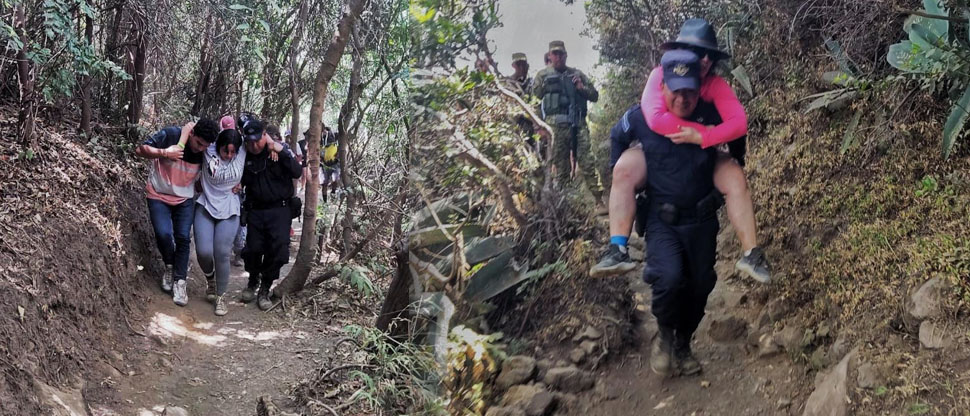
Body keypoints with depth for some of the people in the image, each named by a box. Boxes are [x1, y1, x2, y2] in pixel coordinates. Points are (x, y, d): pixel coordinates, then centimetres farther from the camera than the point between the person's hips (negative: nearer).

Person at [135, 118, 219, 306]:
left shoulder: (205, 152, -13)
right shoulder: (170, 135, -22)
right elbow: (140, 149, -19)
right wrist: (164, 153, -33)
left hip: (185, 199, 2)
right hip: (159, 196, -2)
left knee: (183, 238, -5)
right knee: (163, 233, -16)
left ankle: (179, 281, 6)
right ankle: (170, 267, 13)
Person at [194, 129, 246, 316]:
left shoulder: (242, 154, -9)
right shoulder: (208, 153, -10)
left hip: (229, 212, 0)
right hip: (205, 208, 0)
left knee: (222, 254, -8)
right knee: (203, 251, -10)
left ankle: (221, 295, 9)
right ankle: (210, 278, 24)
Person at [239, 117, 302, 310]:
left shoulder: (280, 148, -6)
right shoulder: (244, 156, 0)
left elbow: (297, 173, -17)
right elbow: (240, 181, 13)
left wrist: (280, 152, -23)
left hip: (279, 209, -2)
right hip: (255, 210, 2)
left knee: (278, 250, -9)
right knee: (253, 249, 0)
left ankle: (265, 289, 9)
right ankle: (253, 280, 30)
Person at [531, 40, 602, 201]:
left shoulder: (577, 74, 18)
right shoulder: (543, 75, 10)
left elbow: (594, 95, 19)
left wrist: (582, 88, -1)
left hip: (579, 123, 2)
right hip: (556, 125, -2)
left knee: (588, 163, -6)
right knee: (561, 166, 0)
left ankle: (599, 199, -7)